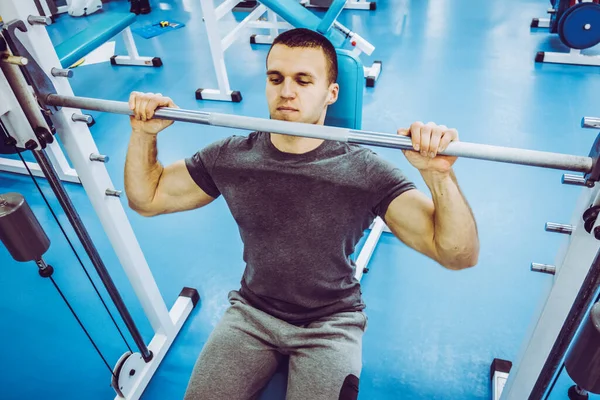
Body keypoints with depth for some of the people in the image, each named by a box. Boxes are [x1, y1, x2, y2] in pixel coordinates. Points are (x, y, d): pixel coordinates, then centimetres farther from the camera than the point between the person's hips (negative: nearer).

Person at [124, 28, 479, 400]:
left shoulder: (365, 172, -17)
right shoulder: (231, 157, -7)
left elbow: (459, 254, -22)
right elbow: (147, 199, 4)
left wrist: (439, 174, -40)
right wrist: (144, 134, -12)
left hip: (331, 323, -2)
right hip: (252, 312, 3)